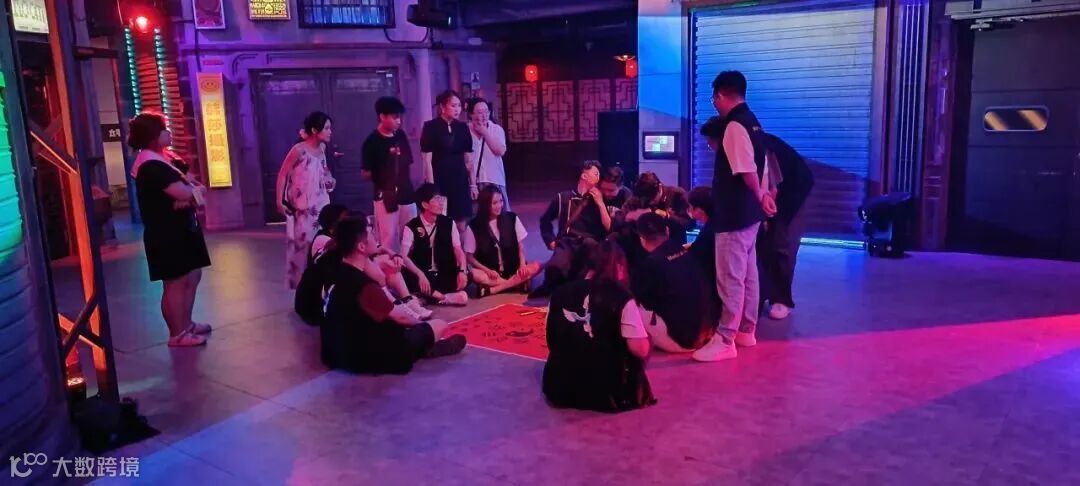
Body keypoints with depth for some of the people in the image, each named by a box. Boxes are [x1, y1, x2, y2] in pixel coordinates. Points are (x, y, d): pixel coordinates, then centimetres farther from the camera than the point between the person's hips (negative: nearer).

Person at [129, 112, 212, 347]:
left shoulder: (158, 161, 14)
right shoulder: (152, 166, -19)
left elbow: (191, 188, 11)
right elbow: (184, 193, -27)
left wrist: (190, 194, -12)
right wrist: (196, 190, -4)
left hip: (180, 230, 10)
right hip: (167, 234, -10)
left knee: (192, 278, 16)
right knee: (175, 283, -3)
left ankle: (186, 324, 28)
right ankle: (177, 334, 6)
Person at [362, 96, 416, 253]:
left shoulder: (401, 136, 5)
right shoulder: (372, 142, -11)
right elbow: (365, 173, -8)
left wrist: (405, 183, 13)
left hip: (406, 194, 6)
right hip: (386, 197, -6)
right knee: (389, 240, -1)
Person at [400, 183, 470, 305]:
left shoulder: (448, 223, 2)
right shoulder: (411, 227, -7)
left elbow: (458, 250, -3)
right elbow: (404, 256, -16)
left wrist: (462, 271, -22)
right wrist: (420, 275, -32)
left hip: (445, 275, 2)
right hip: (423, 275, -2)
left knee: (465, 277, -26)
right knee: (408, 277, -35)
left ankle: (430, 295, -25)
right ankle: (446, 297, -30)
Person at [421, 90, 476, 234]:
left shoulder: (462, 127, 8)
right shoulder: (431, 127, -5)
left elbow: (469, 159, 12)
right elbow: (427, 160, -8)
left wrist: (473, 184, 10)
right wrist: (431, 186, -13)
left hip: (460, 180, 4)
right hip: (439, 181, -4)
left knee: (461, 224, 6)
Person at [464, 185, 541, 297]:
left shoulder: (512, 218, -1)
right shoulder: (474, 226, -6)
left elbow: (520, 246, 6)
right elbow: (470, 257, -1)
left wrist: (522, 264, -13)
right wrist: (488, 271, -16)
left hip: (513, 270, 2)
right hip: (490, 272, -2)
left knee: (536, 267, -26)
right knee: (474, 274, -34)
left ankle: (492, 289, -27)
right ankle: (516, 282, -26)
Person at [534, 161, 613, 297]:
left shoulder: (598, 201, 19)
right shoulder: (563, 197, 15)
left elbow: (609, 228, 5)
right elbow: (545, 220, 26)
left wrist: (600, 203, 2)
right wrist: (551, 241, 12)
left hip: (590, 247, 2)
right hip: (567, 244, -2)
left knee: (589, 243, -39)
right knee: (555, 267, -38)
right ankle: (550, 289, -7)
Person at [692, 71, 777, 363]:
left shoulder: (734, 126, -18)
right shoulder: (751, 122, 13)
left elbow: (747, 171, -23)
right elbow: (760, 166, 14)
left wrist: (760, 198, -8)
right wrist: (763, 196, 12)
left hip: (734, 214, -10)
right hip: (747, 213, 10)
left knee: (729, 277, -4)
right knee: (747, 274, 17)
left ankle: (725, 340, 3)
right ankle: (746, 330, 28)